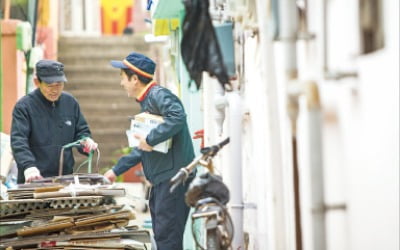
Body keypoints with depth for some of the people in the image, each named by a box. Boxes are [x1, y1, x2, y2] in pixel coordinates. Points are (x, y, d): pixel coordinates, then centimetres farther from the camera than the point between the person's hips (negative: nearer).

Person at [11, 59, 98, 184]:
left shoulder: (70, 102, 9)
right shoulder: (24, 106, -6)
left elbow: (81, 131, 18)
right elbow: (18, 141, -15)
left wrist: (86, 142, -6)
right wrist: (28, 166, -32)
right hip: (34, 181, -4)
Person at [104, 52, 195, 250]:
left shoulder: (159, 95, -11)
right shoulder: (146, 102, 21)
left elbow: (177, 117, -31)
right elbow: (143, 148, 29)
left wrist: (150, 139, -25)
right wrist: (116, 170, 30)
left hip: (173, 177, -11)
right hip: (160, 181, 11)